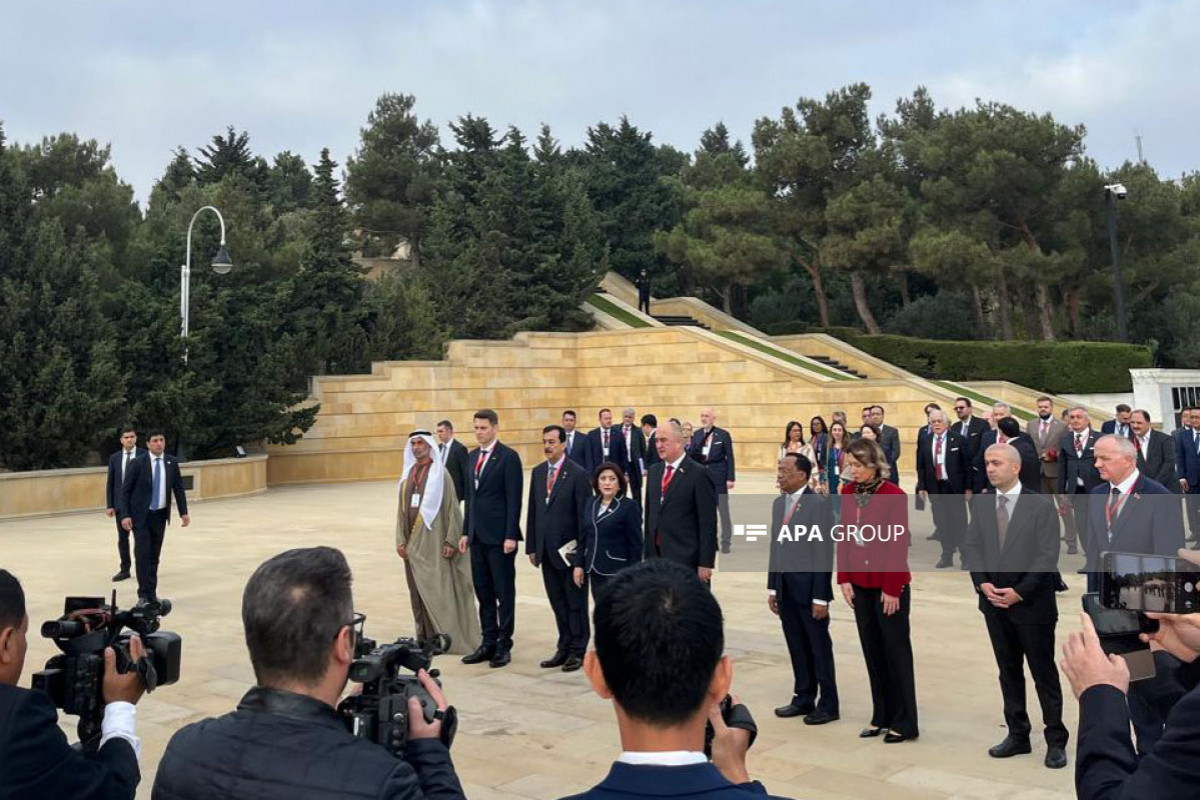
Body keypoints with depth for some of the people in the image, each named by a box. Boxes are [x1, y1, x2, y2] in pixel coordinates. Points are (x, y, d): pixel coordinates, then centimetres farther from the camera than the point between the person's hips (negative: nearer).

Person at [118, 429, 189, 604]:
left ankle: (152, 593, 16)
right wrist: (125, 515, -14)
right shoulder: (137, 463, -9)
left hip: (160, 515, 3)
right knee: (143, 554, -8)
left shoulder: (172, 463, 2)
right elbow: (125, 490, -7)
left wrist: (184, 512, 2)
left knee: (155, 555, 8)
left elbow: (178, 488, 9)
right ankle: (144, 595, -2)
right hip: (141, 515, -3)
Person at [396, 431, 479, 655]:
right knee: (417, 591, 8)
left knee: (438, 590, -3)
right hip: (413, 542, 5)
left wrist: (451, 541, -13)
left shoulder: (440, 473, -5)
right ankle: (424, 637, 18)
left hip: (433, 541, -5)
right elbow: (402, 509, 12)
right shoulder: (408, 474, 10)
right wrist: (401, 540, 5)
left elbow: (452, 508, -7)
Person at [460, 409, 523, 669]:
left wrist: (511, 536, -16)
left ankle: (504, 645, 12)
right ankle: (488, 642, 21)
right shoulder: (474, 456, 13)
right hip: (478, 536, 7)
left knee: (504, 592, 3)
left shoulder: (508, 457, -9)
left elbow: (514, 499, -12)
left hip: (500, 536, -7)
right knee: (483, 592, 12)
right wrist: (466, 532, 12)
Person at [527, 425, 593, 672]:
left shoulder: (577, 474, -9)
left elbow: (584, 515, -10)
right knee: (557, 602, 13)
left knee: (575, 602, 4)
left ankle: (577, 650, 15)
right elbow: (532, 510, 12)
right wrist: (532, 546, 8)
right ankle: (564, 648, 23)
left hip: (569, 549, -6)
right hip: (547, 550, 6)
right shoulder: (538, 472, 9)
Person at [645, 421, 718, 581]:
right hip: (656, 556, 6)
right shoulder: (654, 471, 12)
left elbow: (708, 521, -10)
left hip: (685, 560, -6)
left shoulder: (698, 474, -9)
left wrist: (705, 563, -13)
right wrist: (647, 553, 13)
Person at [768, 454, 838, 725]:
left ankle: (828, 705, 16)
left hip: (809, 588, -6)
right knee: (797, 647, 14)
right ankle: (804, 698, 26)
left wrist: (820, 597, -15)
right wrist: (772, 588, 11)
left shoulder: (818, 504, -13)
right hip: (785, 588, 6)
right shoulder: (779, 503, 10)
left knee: (819, 648, 4)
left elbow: (824, 552, -14)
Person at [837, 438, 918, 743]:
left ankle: (904, 723, 15)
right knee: (872, 651, 12)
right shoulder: (848, 492, 3)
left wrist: (892, 588, -14)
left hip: (890, 586, -6)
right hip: (860, 584, 6)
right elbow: (844, 537, 6)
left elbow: (898, 544, -15)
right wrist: (844, 578, 1)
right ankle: (881, 717, 24)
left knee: (896, 652, 4)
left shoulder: (893, 495, -15)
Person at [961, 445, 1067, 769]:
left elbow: (1047, 557, -11)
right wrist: (982, 583, -9)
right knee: (1009, 671, 13)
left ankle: (1056, 740, 16)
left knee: (1044, 673, 4)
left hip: (1032, 603, -4)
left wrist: (1019, 591, -15)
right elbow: (971, 546, 5)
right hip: (994, 601, 5)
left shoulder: (1041, 505, -9)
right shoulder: (981, 502, 5)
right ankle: (1018, 735, 24)